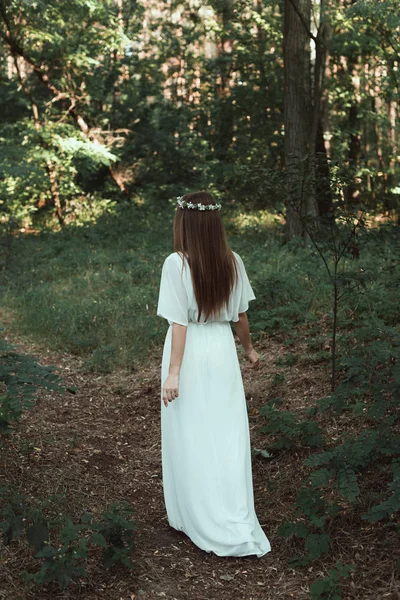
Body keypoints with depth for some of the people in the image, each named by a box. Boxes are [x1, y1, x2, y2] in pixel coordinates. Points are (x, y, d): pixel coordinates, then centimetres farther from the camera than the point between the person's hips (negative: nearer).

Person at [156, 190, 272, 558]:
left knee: (191, 440, 9)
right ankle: (238, 526, 13)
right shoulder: (233, 262, -1)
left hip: (191, 354, -4)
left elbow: (179, 322, -17)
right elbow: (241, 315, 8)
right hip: (223, 352, 4)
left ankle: (194, 518, 23)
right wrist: (249, 349, 24)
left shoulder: (177, 263, -14)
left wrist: (173, 372, -14)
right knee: (229, 438, 10)